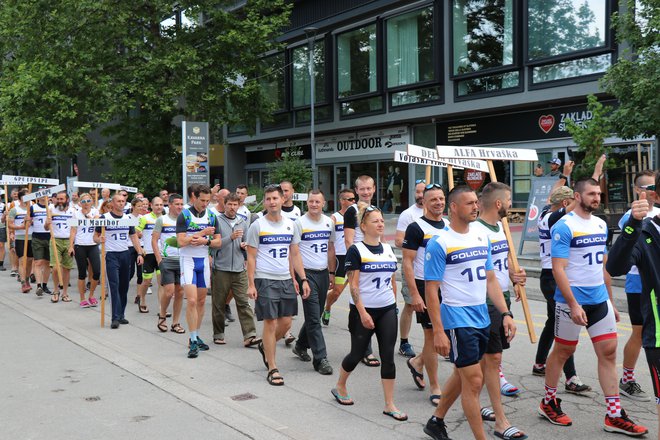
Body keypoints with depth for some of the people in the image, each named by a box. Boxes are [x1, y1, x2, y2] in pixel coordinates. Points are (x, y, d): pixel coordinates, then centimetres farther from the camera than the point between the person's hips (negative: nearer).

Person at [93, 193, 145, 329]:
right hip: (111, 255, -5)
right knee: (114, 286, -11)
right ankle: (115, 318, -12)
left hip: (125, 254, 5)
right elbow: (95, 237, 1)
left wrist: (140, 253, 3)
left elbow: (134, 237, 13)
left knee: (124, 286, 8)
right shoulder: (105, 218, -2)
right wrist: (99, 240, -23)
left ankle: (121, 315, 18)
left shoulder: (128, 218, 11)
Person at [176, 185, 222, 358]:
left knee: (201, 301, 10)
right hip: (188, 260, -5)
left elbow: (218, 241, 6)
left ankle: (196, 336, 23)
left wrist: (205, 241, -13)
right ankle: (193, 341, -9)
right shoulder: (184, 216, -7)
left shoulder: (211, 216, 7)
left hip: (204, 260, 5)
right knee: (191, 300, -13)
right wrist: (203, 233, -15)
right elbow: (181, 241, -15)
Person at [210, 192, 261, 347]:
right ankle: (218, 335, 20)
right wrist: (231, 237, -21)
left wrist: (244, 245, -3)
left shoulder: (243, 222, 12)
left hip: (239, 269, 3)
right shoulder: (217, 221, -2)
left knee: (244, 303, -3)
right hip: (221, 269, -3)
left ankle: (249, 336, -6)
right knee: (219, 304, 7)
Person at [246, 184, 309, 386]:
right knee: (271, 323, -3)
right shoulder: (257, 226, -4)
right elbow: (251, 257, -3)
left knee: (286, 322, 8)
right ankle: (272, 369, 6)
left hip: (286, 280, 5)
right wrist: (251, 284, -9)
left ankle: (265, 347, 35)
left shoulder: (290, 224, 9)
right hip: (265, 280, -5)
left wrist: (303, 279, 6)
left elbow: (295, 255, 13)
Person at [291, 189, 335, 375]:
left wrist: (332, 273, 13)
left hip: (323, 273, 6)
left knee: (316, 315, 14)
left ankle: (301, 346, 34)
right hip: (307, 274, -6)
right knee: (314, 318, -6)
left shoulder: (329, 222, 9)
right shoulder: (300, 223, -6)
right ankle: (320, 358, -4)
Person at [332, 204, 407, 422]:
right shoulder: (356, 250, -9)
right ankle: (339, 387, 33)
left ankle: (389, 405, 8)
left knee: (388, 356, 1)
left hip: (387, 310, 5)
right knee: (358, 353, 7)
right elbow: (353, 285, -13)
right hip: (364, 310, -5)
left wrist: (394, 303, 15)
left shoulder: (388, 249, 9)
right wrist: (362, 313, -17)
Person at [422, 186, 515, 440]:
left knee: (461, 374, 18)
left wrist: (505, 313, 5)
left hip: (482, 318, 7)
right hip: (457, 321, -7)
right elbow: (431, 290, -12)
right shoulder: (439, 243, -12)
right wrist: (438, 332, -16)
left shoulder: (482, 238, 9)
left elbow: (491, 280, 14)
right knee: (474, 380, -5)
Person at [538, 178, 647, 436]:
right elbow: (558, 269, -17)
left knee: (609, 352, 4)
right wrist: (573, 305, -22)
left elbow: (603, 265, 17)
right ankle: (548, 403, 24)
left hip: (600, 300, 7)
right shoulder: (564, 227, -13)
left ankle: (614, 416, 10)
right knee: (563, 351, 6)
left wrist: (610, 302, 16)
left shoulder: (601, 225, 10)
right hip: (572, 301, -6)